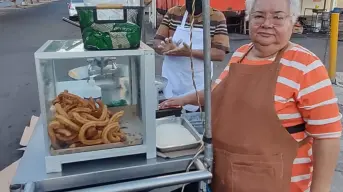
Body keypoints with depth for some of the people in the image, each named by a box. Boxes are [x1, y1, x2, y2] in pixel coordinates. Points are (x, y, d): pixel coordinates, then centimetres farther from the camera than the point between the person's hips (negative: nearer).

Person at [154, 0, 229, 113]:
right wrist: (165, 48, -22)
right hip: (171, 82, 2)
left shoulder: (217, 17, -3)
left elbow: (220, 53, -11)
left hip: (198, 85, -1)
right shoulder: (173, 13, 3)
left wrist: (189, 52, -25)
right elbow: (157, 42, 2)